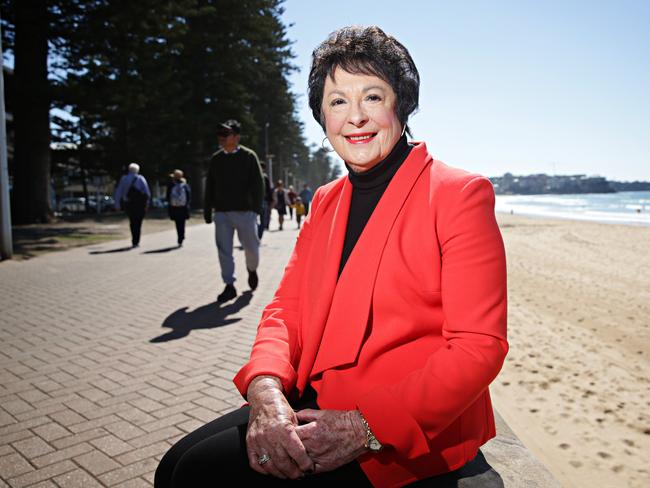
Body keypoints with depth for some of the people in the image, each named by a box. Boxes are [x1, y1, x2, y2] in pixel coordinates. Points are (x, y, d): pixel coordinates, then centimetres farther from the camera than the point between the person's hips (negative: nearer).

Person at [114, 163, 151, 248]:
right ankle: (135, 242, -1)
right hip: (139, 204, -3)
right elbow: (147, 192, -9)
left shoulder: (123, 179, 5)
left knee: (132, 222, 19)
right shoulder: (141, 179, -2)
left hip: (127, 204, 3)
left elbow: (118, 192, 2)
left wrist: (117, 204, 4)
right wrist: (147, 203, -3)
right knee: (138, 222, 3)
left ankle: (134, 240, 23)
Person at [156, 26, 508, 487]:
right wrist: (265, 390, -14)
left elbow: (478, 347, -14)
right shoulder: (326, 201, 11)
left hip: (414, 434, -6)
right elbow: (286, 310, 6)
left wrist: (368, 428, -22)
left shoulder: (459, 194, -9)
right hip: (313, 406, 6)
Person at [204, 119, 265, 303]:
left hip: (245, 211, -3)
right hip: (221, 212, 3)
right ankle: (229, 286, 9)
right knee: (224, 250, 1)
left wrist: (256, 208, -13)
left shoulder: (249, 156, -1)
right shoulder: (216, 159, 9)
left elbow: (258, 184, -5)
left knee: (251, 247, 6)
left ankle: (252, 270, 37)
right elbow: (209, 186, 13)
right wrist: (207, 210, 9)